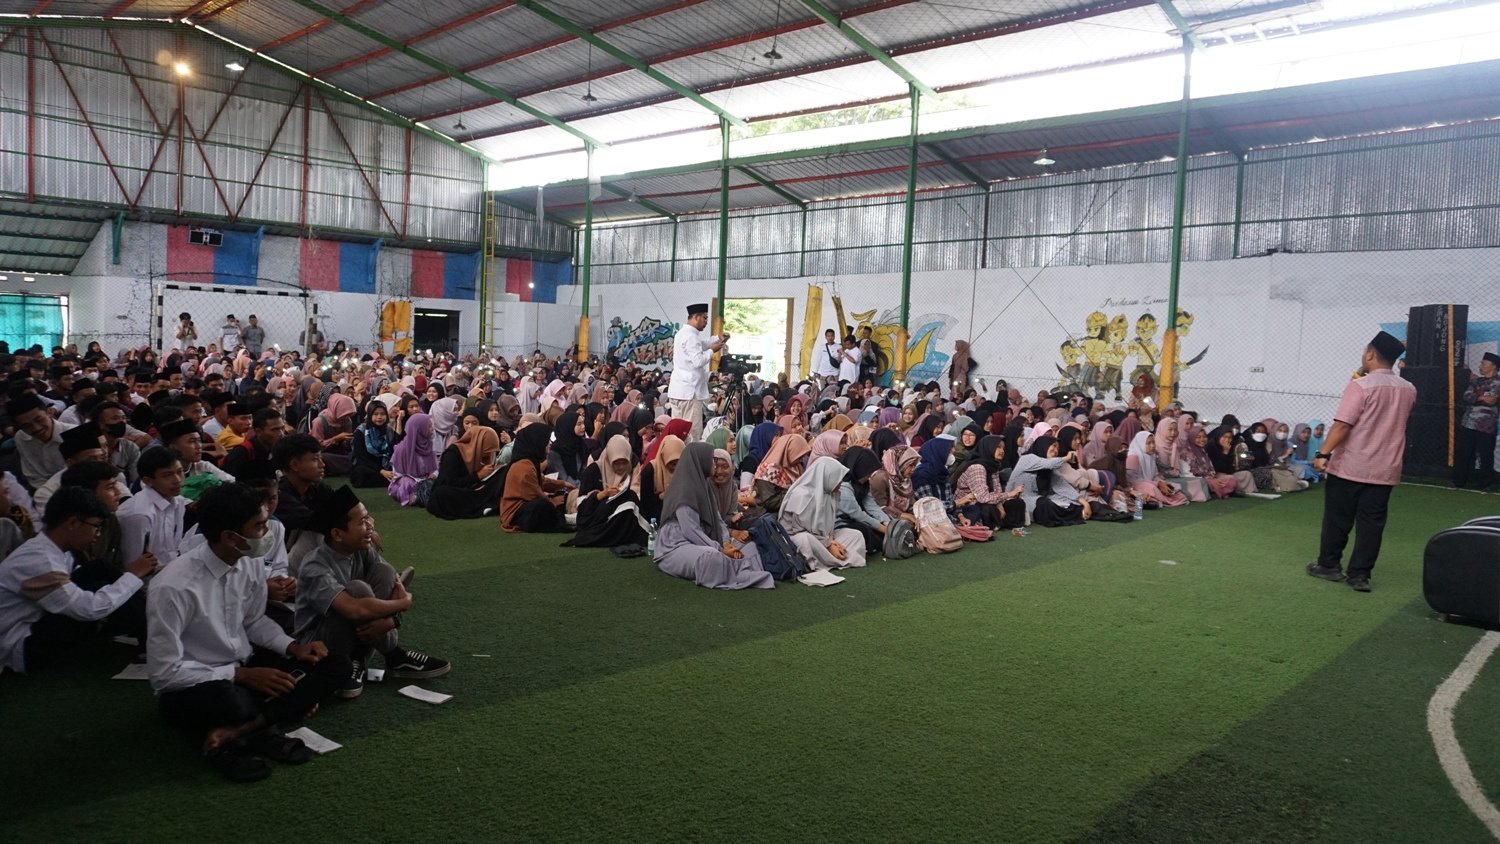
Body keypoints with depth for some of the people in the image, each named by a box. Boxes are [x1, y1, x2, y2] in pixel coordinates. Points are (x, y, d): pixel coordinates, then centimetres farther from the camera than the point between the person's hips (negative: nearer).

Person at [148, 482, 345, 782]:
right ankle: (261, 725, -8)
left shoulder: (250, 566, -6)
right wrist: (241, 675, -22)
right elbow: (164, 672, -21)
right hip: (190, 688, -8)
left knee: (334, 665, -11)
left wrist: (294, 647, -6)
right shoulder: (173, 588, -25)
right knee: (229, 701, -43)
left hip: (245, 668, 8)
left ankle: (236, 733, -20)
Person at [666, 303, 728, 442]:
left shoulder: (684, 333, 18)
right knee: (693, 433, -8)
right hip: (689, 391, -10)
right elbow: (698, 361, -22)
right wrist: (712, 350, -7)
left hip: (678, 390, 10)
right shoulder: (690, 336, -14)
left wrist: (717, 339, 15)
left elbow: (700, 345, 31)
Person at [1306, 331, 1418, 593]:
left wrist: (1324, 454, -20)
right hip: (1385, 470, 5)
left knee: (1337, 519, 8)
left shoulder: (1360, 386, -13)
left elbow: (1343, 424, -21)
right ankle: (1360, 574, 6)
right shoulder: (1409, 390, 7)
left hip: (1349, 466, -5)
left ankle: (1329, 565, 18)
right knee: (1371, 523, 6)